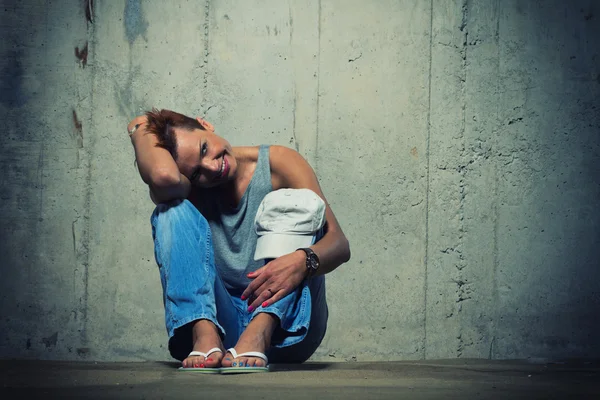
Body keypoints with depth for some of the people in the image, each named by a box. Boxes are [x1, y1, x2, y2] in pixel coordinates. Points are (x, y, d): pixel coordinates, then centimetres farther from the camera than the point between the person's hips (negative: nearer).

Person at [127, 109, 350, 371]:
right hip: (219, 319, 1)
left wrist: (302, 261, -37)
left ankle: (259, 332, -40)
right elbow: (164, 176, -29)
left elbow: (339, 244, -14)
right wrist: (140, 130, -9)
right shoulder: (190, 191, 0)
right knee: (172, 210, -15)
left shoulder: (277, 163, -3)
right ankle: (205, 334, -36)